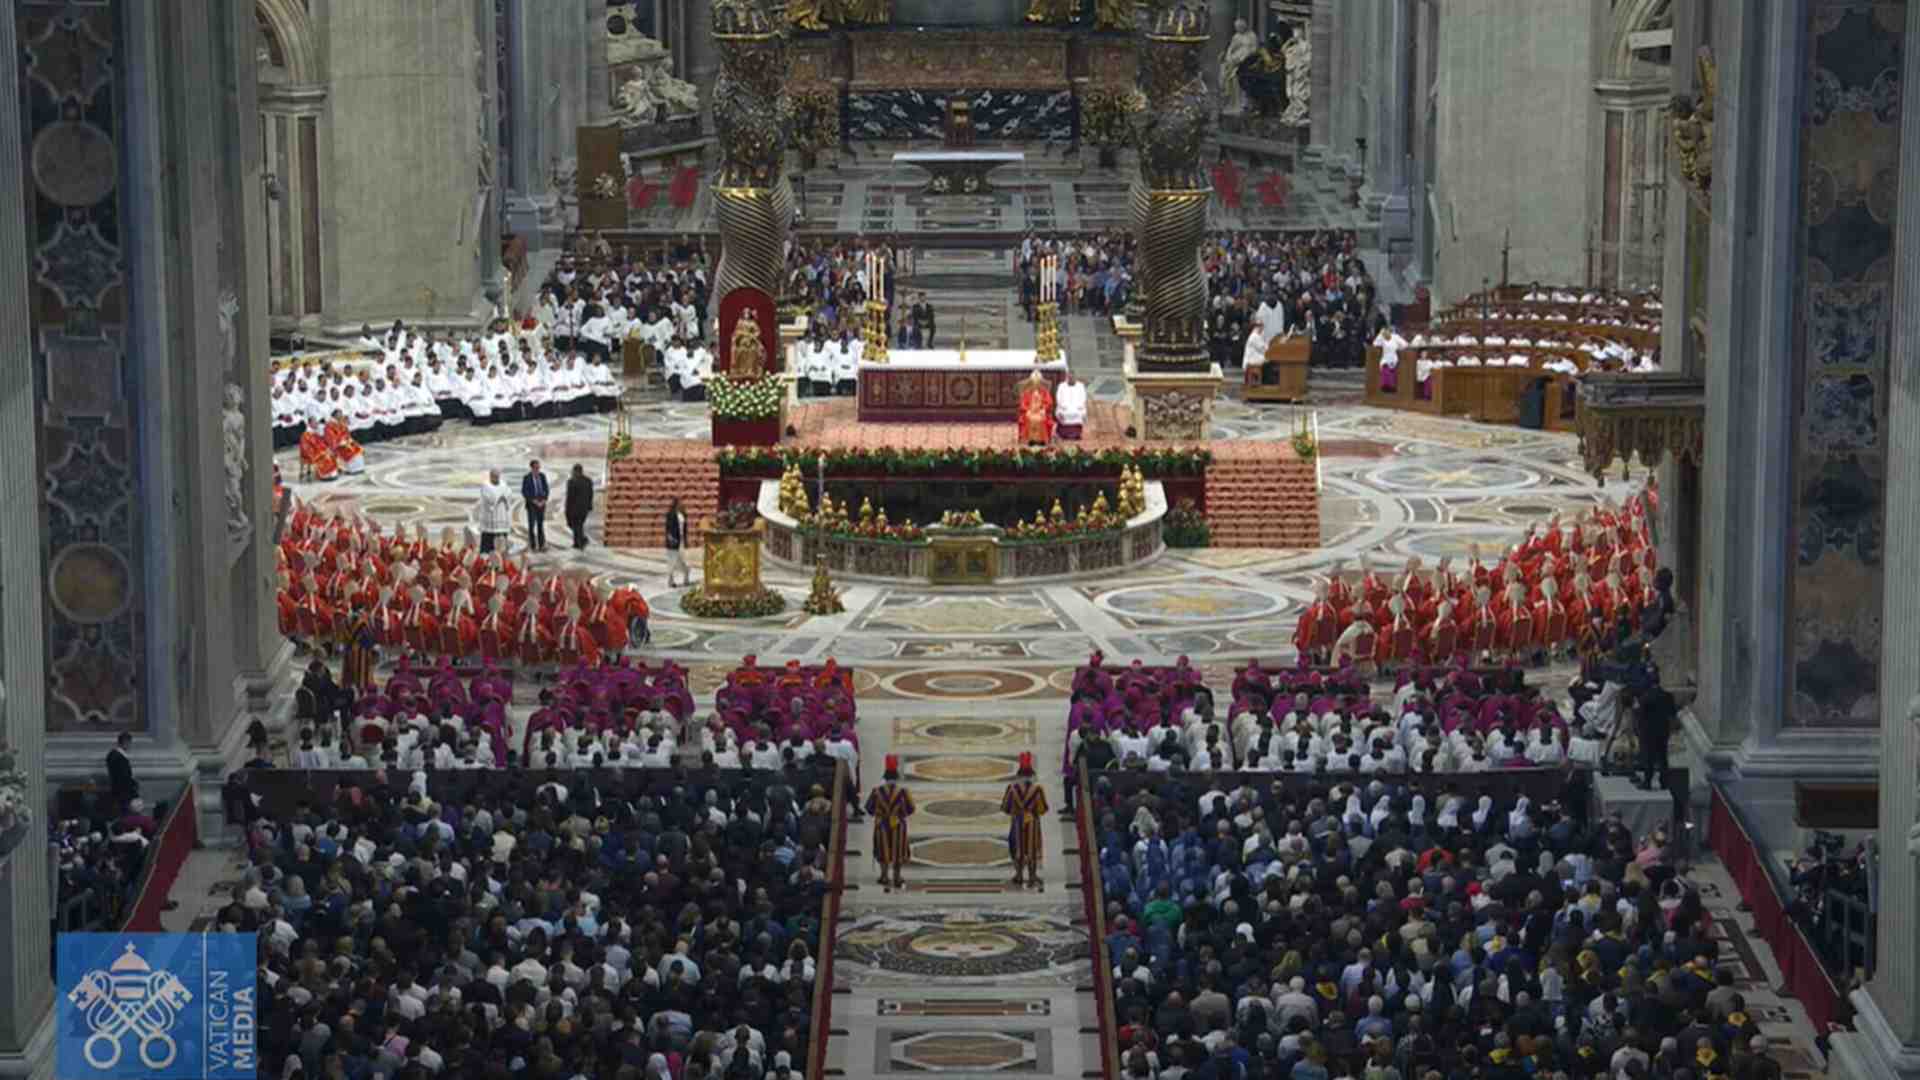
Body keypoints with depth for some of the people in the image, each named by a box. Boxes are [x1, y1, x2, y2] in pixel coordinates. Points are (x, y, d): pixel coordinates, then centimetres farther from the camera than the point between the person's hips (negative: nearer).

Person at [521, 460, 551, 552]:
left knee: (541, 524, 3)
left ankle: (541, 545, 3)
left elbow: (546, 489, 9)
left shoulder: (542, 476, 5)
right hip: (531, 504, -4)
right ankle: (533, 546, 1)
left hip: (541, 503, 4)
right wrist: (534, 501, -15)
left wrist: (543, 501, -6)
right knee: (532, 524, -3)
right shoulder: (526, 478, -9)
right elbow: (524, 492, -11)